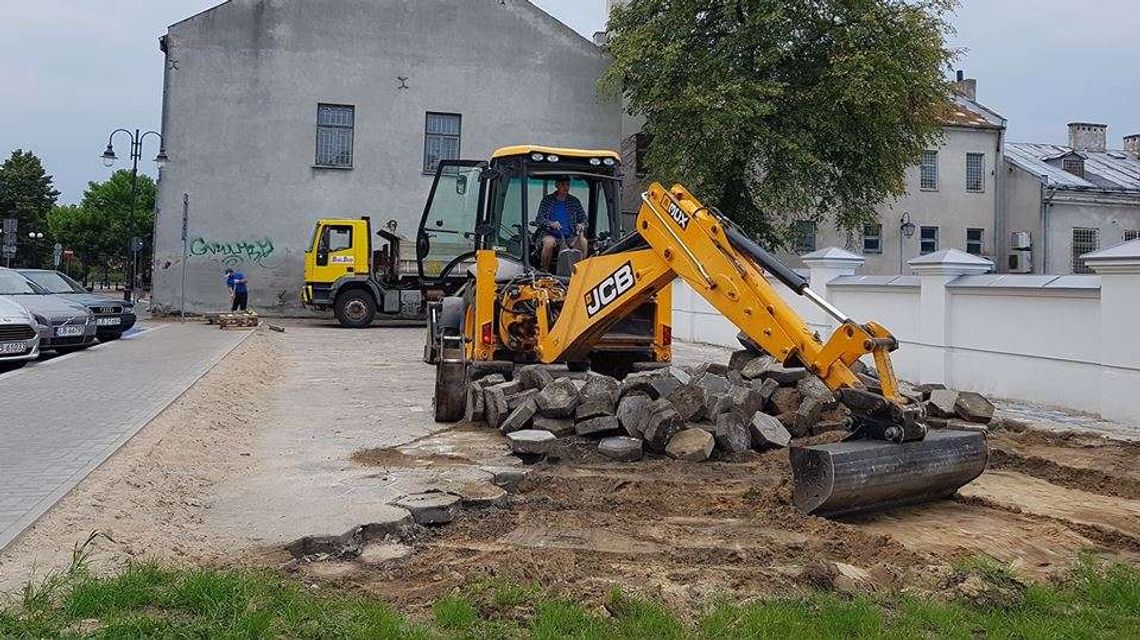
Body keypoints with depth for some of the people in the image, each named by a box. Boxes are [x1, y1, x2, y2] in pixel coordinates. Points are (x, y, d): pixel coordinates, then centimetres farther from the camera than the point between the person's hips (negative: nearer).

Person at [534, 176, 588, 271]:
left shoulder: (575, 201, 14)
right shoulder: (547, 200, 8)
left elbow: (583, 218, 15)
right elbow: (538, 219, 2)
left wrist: (581, 226, -10)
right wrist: (551, 223, -19)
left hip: (570, 236, 2)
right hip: (551, 234, -2)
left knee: (583, 241, -28)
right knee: (549, 242, -36)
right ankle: (544, 270, -22)